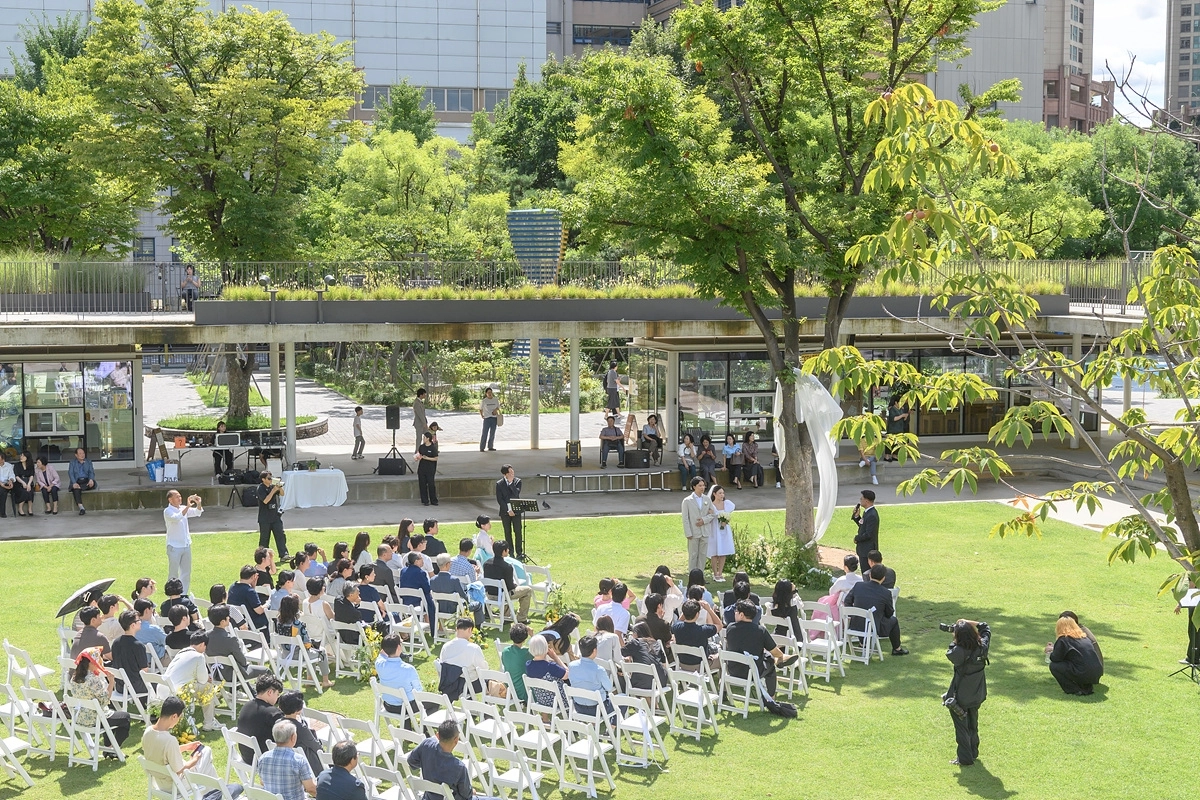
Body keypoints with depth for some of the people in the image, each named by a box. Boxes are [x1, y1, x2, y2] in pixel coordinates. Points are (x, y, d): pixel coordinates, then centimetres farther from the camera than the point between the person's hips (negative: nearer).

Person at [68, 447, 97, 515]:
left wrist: (91, 479, -19)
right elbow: (70, 473, 0)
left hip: (86, 481, 2)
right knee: (76, 489, -36)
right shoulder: (73, 463, 14)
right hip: (77, 482, -1)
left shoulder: (88, 461, 18)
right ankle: (81, 508, -45)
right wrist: (74, 483, -21)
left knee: (92, 483, -34)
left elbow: (91, 472, 6)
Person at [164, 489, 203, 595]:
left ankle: (184, 595, 21)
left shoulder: (184, 508, 7)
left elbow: (197, 512, -2)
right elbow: (176, 518, -31)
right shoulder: (167, 511, -12)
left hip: (186, 545, 6)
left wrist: (199, 504, -23)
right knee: (173, 574, 1)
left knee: (186, 573, 12)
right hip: (174, 547, -6)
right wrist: (187, 507, -38)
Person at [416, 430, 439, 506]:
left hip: (430, 468, -4)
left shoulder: (433, 448, -7)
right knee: (422, 484, 3)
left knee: (431, 484, -2)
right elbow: (418, 454, 17)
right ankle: (425, 501, 11)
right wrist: (418, 457, -5)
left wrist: (427, 458, -18)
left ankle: (433, 501, 9)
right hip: (422, 468, 4)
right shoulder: (421, 447, 7)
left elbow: (436, 458, -8)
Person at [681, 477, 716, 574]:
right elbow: (685, 519, -6)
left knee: (703, 555, 8)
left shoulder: (707, 499, 7)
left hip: (705, 532, 4)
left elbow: (713, 514, 10)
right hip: (694, 533, -4)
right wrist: (688, 533, -12)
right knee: (693, 555, 2)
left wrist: (704, 520, -9)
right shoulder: (687, 501, -4)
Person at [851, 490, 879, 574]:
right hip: (864, 549, 10)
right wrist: (857, 516, 2)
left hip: (868, 551, -10)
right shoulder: (867, 512, 8)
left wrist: (857, 538, -11)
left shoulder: (872, 515, -24)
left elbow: (868, 534, -26)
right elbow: (862, 526, 16)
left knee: (867, 574, -3)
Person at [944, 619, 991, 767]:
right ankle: (973, 753, 36)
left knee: (961, 727, 9)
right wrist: (970, 623, -3)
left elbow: (949, 654, -9)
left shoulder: (959, 652, -31)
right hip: (977, 695, 6)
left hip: (961, 697, -6)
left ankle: (965, 758, 12)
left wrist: (955, 640, -9)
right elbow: (985, 629, 4)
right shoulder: (982, 647, -15)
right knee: (973, 725, 23)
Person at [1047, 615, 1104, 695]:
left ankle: (1075, 690, 2)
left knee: (1053, 666, 5)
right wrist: (1054, 648, 38)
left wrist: (1050, 654, 22)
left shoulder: (1063, 639, -4)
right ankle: (1088, 687, 18)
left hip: (1084, 674, -8)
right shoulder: (1083, 637, 20)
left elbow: (1056, 658, -1)